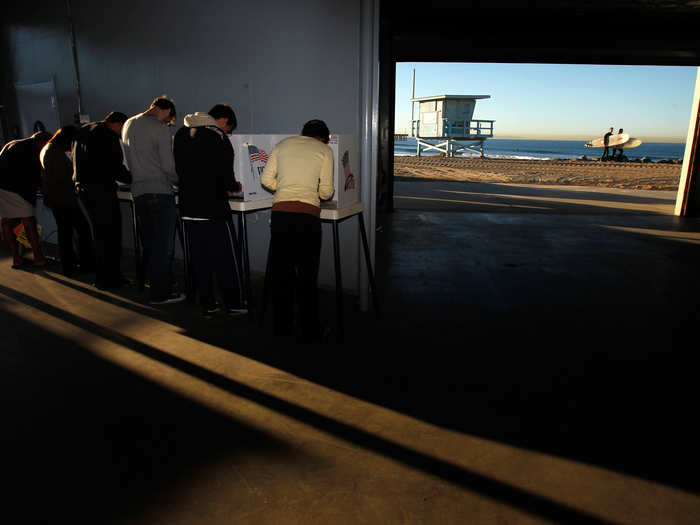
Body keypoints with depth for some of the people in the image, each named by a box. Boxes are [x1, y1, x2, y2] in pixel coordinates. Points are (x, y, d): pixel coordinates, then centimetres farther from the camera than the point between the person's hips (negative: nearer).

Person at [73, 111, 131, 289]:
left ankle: (102, 276, 21)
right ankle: (108, 279, 0)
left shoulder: (83, 131, 19)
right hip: (102, 189, -9)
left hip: (83, 188, 9)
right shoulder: (108, 135, -11)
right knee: (111, 234, -3)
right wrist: (134, 179, -3)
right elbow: (116, 168, -16)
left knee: (100, 233, 15)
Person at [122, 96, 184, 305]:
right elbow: (168, 166, -11)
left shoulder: (128, 125, 15)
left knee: (149, 243, 15)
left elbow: (130, 161, 20)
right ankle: (161, 293, 3)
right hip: (160, 192, -8)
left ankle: (155, 284, 24)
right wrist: (179, 181, 6)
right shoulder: (160, 129, -9)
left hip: (138, 192, 8)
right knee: (162, 246, -2)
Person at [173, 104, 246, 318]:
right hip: (213, 210, -6)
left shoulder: (181, 133, 11)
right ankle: (234, 305, 13)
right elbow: (225, 176, -15)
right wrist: (234, 187, 6)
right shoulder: (218, 138, -11)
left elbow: (178, 169, 16)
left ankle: (207, 306, 18)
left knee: (199, 259, 11)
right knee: (225, 260, 4)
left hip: (188, 209, 7)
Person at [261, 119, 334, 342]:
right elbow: (326, 191, 4)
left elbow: (266, 179, 14)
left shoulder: (282, 145, 18)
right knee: (307, 275, 7)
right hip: (307, 213, -3)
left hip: (280, 211, 3)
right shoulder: (324, 150, 10)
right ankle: (310, 332, 15)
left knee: (280, 272, 13)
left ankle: (282, 328, 22)